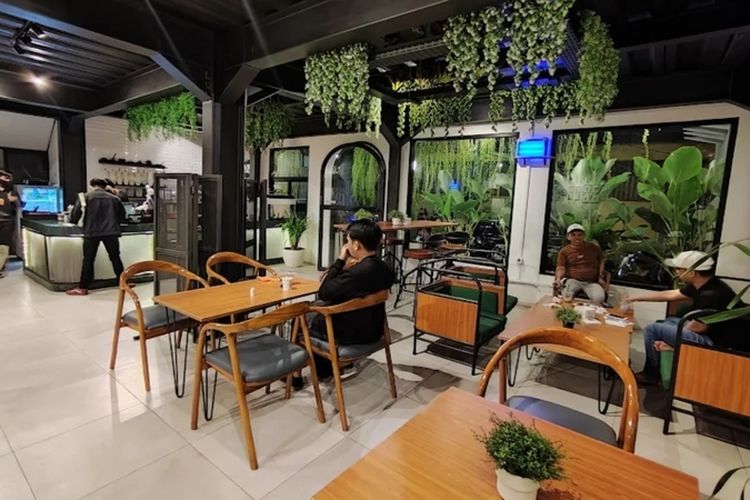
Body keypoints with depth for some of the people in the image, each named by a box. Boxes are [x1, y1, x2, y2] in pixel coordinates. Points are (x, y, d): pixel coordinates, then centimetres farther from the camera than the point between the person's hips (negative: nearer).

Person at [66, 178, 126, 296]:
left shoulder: (86, 197, 3)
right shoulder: (114, 198, 10)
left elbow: (76, 213, -3)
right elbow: (122, 215, 15)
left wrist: (74, 221, 17)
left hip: (92, 232, -2)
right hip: (111, 232, 2)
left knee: (88, 260, 5)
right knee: (115, 258, 11)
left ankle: (82, 288, 8)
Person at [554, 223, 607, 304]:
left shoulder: (594, 247, 12)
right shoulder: (564, 251, 5)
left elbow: (601, 260, 25)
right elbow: (561, 268, -1)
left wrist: (601, 277, 14)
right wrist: (558, 279, -21)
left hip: (592, 282, 2)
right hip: (573, 280, -1)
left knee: (599, 298, -31)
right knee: (566, 296, -35)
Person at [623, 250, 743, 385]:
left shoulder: (712, 295, -29)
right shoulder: (703, 285, 1)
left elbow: (696, 327, -21)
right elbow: (670, 294, 13)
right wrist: (636, 298, 19)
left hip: (714, 342, -10)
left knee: (652, 329, -10)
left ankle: (651, 375, 9)